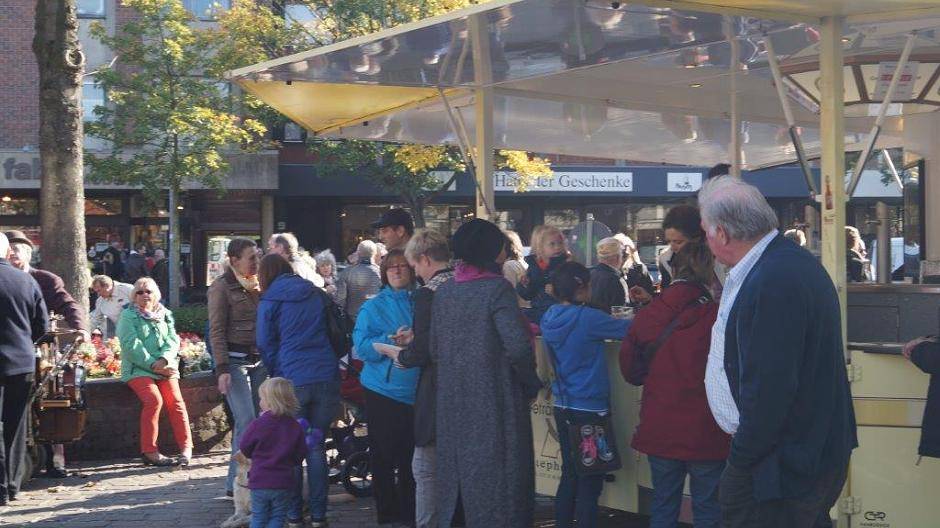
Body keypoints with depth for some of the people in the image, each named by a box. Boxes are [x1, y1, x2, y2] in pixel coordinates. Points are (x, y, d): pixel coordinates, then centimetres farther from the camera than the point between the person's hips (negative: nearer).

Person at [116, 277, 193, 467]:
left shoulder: (165, 315, 19)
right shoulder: (128, 316, 4)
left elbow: (173, 340, 8)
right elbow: (131, 346, -8)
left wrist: (164, 360, -12)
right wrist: (152, 364, -17)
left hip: (164, 367, 4)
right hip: (138, 369, -4)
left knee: (175, 400, -19)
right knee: (154, 399, -27)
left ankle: (186, 448, -19)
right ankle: (149, 451, -23)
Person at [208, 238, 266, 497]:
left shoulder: (258, 284, 13)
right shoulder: (222, 286, -5)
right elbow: (217, 331, -9)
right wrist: (222, 369, -16)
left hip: (260, 359, 7)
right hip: (235, 359, -6)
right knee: (246, 420, -13)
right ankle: (237, 481, -7)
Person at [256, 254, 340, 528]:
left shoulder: (270, 301, 2)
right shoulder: (317, 295, 13)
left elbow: (265, 344, 4)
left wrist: (276, 372, 20)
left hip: (292, 380, -3)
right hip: (326, 377, 3)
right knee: (316, 445, 10)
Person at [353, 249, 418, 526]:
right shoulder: (373, 307, 1)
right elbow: (362, 347, -8)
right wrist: (392, 340, -22)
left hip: (416, 390, 2)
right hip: (384, 391, -2)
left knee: (411, 457, 8)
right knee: (384, 456, 3)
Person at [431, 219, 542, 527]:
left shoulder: (443, 291, 4)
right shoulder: (497, 288, -13)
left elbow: (434, 349, 7)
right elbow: (517, 347, -21)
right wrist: (531, 383, -6)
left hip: (453, 399, 6)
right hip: (494, 399, -6)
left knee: (457, 472, 15)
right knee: (495, 477, 1)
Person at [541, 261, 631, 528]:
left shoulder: (549, 318, 2)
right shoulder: (587, 318, -18)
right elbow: (626, 329, -9)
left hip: (563, 407, 7)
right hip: (590, 408, -7)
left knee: (569, 475, 16)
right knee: (590, 481, 0)